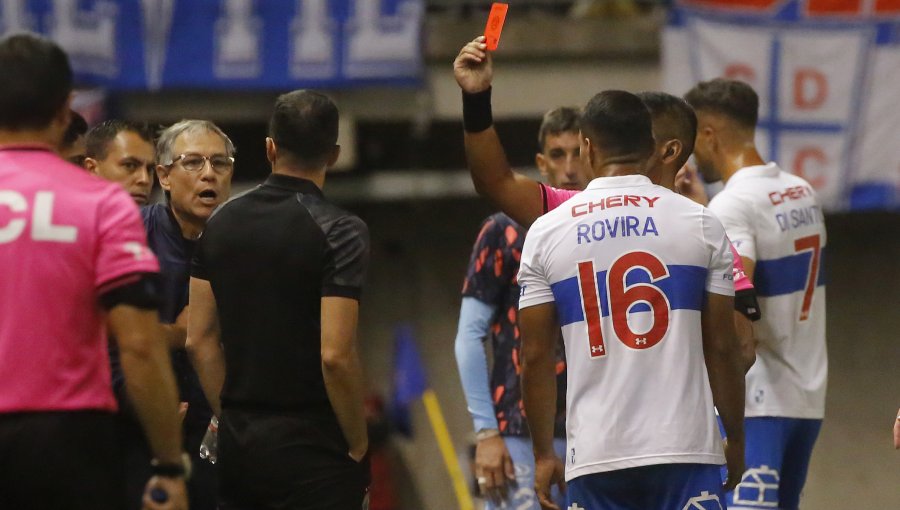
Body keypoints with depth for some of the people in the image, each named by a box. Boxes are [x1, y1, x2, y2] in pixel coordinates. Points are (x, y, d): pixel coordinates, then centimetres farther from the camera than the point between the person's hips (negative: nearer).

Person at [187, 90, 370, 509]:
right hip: (310, 444, -6)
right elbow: (335, 356, -18)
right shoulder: (339, 233, -12)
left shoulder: (222, 223, 7)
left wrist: (230, 416, 16)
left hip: (236, 442, 6)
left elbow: (200, 340, 9)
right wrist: (358, 444, -6)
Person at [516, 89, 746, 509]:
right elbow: (721, 347, 3)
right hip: (684, 445, -1)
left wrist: (543, 454, 12)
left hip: (596, 455, 1)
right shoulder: (699, 224, 2)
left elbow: (535, 357, 4)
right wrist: (735, 440, 14)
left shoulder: (546, 233, 4)